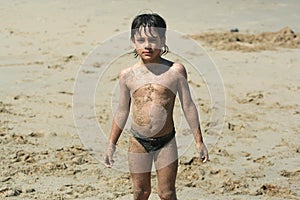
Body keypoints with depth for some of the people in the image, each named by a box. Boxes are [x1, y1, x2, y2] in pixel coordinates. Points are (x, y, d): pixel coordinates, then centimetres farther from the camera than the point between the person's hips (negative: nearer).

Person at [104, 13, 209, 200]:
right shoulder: (127, 75, -2)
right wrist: (111, 144, 12)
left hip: (166, 142, -1)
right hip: (138, 142, 2)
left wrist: (199, 141, 1)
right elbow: (122, 111, 9)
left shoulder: (175, 70, -8)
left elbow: (188, 106, -1)